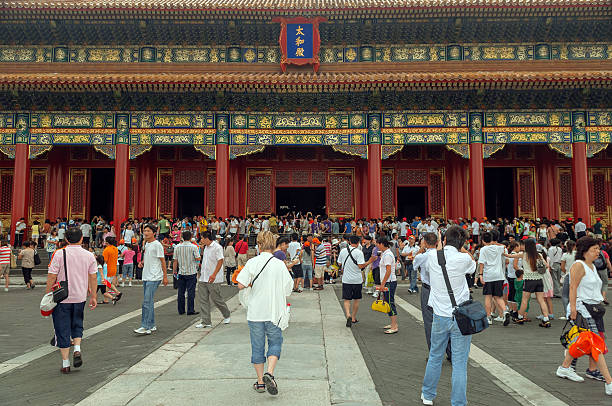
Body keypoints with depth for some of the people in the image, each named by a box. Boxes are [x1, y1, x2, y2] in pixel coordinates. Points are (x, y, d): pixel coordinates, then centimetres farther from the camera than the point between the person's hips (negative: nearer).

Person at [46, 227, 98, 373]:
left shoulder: (59, 255, -9)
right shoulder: (89, 255, -1)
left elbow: (52, 277, -8)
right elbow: (93, 277, 3)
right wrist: (93, 296, 11)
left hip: (61, 298, -2)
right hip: (80, 297, 3)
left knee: (62, 330, 6)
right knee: (77, 325, 23)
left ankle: (65, 364, 11)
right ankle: (77, 349, 2)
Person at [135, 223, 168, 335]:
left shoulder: (157, 245, -11)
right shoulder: (146, 244, 14)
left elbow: (162, 261, -9)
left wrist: (165, 276, -10)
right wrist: (141, 262, 6)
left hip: (154, 278, -9)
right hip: (146, 277, 9)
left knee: (147, 302, -12)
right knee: (149, 302, 12)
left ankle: (145, 327, -9)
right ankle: (152, 325, 20)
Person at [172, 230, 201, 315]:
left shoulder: (177, 247, 1)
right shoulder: (194, 247, -9)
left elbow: (175, 260, 3)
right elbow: (198, 259, -10)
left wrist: (175, 271, 12)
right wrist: (198, 251, 8)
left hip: (181, 272, 3)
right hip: (191, 272, -3)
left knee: (181, 292, 11)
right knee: (191, 292, 0)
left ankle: (181, 310, 17)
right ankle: (190, 311, 0)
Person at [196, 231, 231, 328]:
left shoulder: (217, 247, -12)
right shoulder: (206, 247, 15)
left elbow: (220, 261, -17)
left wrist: (214, 275, -23)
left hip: (213, 279, -8)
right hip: (203, 278, 8)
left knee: (216, 298, 0)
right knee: (203, 299, 4)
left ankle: (226, 315, 23)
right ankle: (206, 322, 9)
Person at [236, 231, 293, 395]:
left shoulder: (252, 263, -8)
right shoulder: (280, 264, -7)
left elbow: (241, 285, -14)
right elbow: (288, 290, -4)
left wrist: (252, 283, 6)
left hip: (255, 312, 0)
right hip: (274, 312, 0)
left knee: (257, 346, 12)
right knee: (275, 342, 15)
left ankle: (260, 381, 19)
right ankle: (269, 373, -5)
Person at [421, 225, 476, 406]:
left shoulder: (432, 255, -5)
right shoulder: (463, 259, -13)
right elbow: (474, 267, 9)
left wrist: (445, 245, 13)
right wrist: (464, 250, 7)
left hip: (440, 316, 3)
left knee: (434, 357, 19)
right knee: (459, 363, 6)